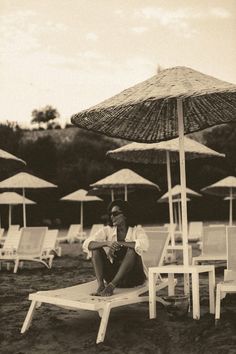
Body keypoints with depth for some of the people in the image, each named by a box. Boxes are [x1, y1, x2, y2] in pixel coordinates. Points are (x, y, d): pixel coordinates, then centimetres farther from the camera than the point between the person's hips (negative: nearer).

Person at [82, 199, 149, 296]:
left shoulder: (136, 230, -6)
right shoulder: (107, 230, 1)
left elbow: (144, 245, -30)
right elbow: (87, 244, -14)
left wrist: (119, 243, -31)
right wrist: (106, 243, -32)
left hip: (133, 277, -3)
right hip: (113, 274, 3)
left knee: (132, 249, -30)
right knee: (96, 248, -14)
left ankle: (111, 285, -33)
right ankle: (100, 285, -28)